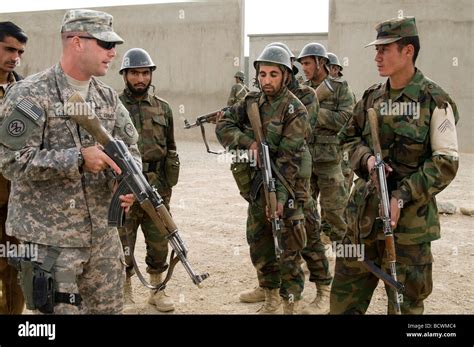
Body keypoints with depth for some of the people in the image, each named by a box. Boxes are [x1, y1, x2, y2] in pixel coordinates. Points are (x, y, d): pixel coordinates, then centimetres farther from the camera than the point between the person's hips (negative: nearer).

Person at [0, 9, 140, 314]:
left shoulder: (109, 97, 9)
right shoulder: (30, 95, -11)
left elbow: (130, 148, 10)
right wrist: (78, 159, -23)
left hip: (103, 234, 6)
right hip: (51, 238, -6)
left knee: (109, 308, 15)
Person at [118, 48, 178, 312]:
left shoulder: (163, 108, 8)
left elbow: (171, 150, 13)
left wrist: (169, 185, 10)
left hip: (156, 191, 3)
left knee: (160, 244, 10)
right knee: (122, 246, 6)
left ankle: (158, 290, 27)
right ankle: (125, 293, 24)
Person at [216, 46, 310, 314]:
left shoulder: (295, 111, -12)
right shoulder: (252, 102, 7)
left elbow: (289, 158, -19)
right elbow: (224, 126, 1)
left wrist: (280, 196, -24)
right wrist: (248, 142, -16)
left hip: (284, 190, -7)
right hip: (256, 188, 7)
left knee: (288, 253, -1)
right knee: (259, 249, 16)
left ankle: (292, 305, 10)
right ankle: (271, 299, 32)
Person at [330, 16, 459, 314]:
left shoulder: (435, 101, -9)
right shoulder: (372, 97, 8)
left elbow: (446, 163, -11)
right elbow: (352, 138, 16)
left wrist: (402, 198, -17)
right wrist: (367, 158, -7)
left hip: (409, 217, -5)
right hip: (364, 212, 5)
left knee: (405, 301, 9)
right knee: (345, 295, 13)